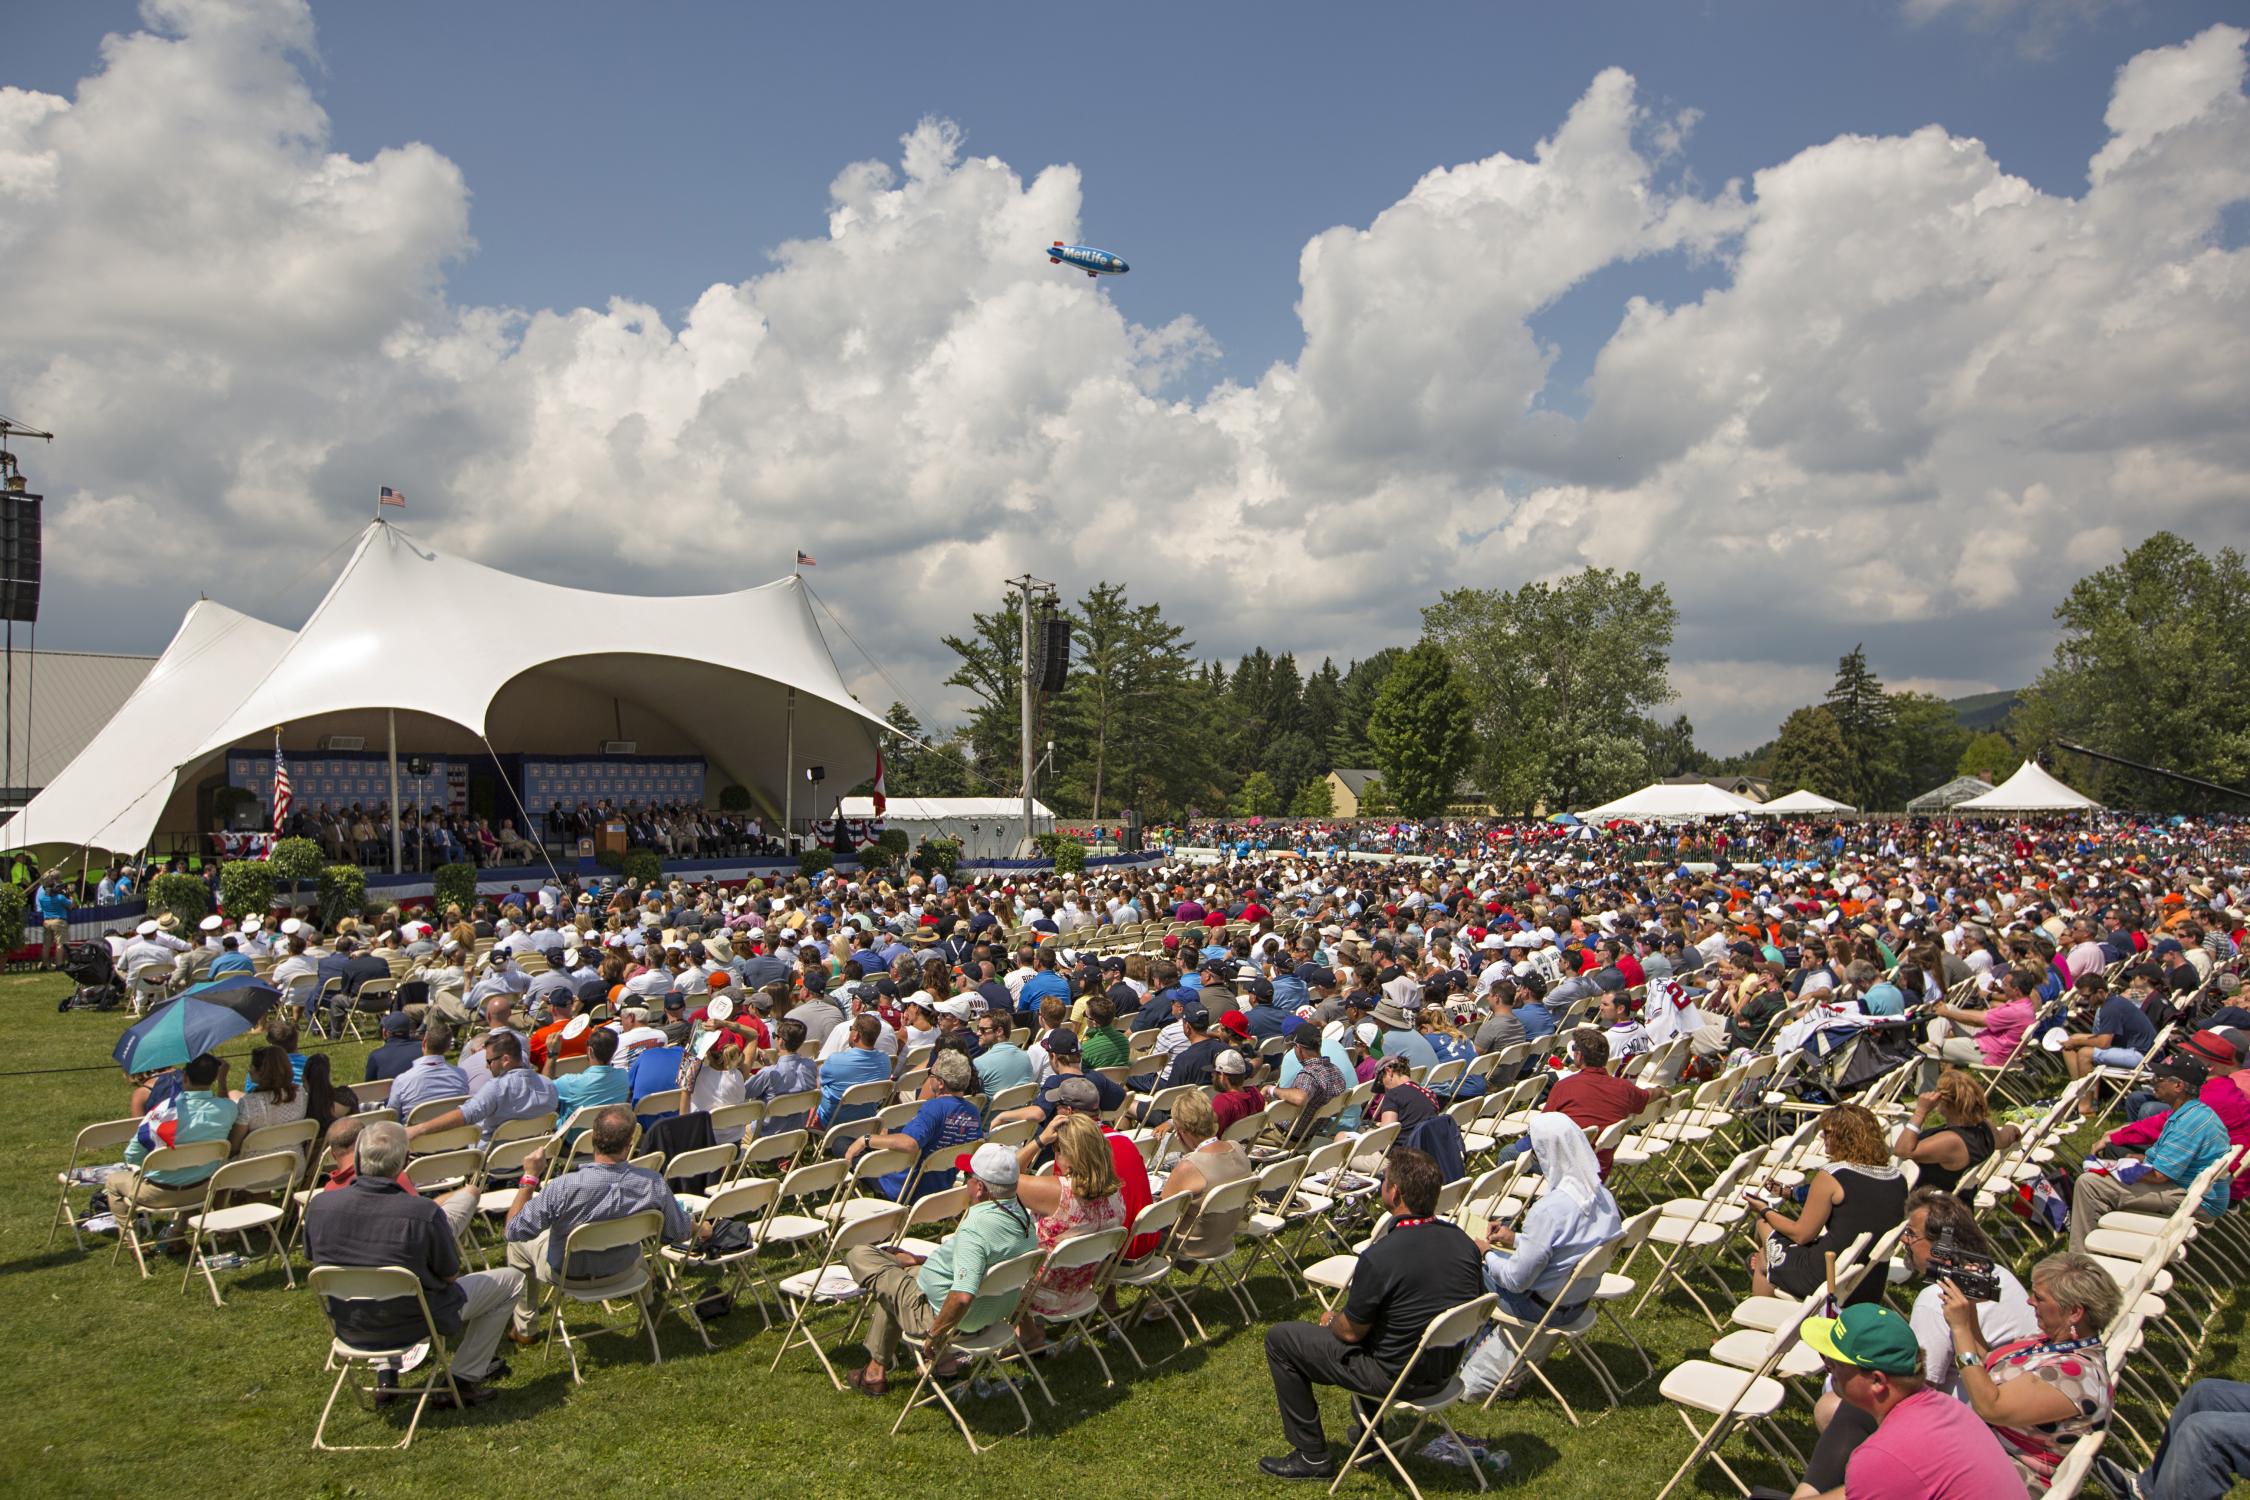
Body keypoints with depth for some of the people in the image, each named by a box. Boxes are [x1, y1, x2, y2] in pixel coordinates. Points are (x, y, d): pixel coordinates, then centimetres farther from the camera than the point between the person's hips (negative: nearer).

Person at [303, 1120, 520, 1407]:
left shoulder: (318, 1206, -17)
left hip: (348, 1329, 5)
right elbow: (450, 1276, -13)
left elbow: (313, 1257, 4)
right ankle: (464, 1380, 14)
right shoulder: (424, 1213, -29)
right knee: (511, 1280, 11)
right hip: (410, 1327, -5)